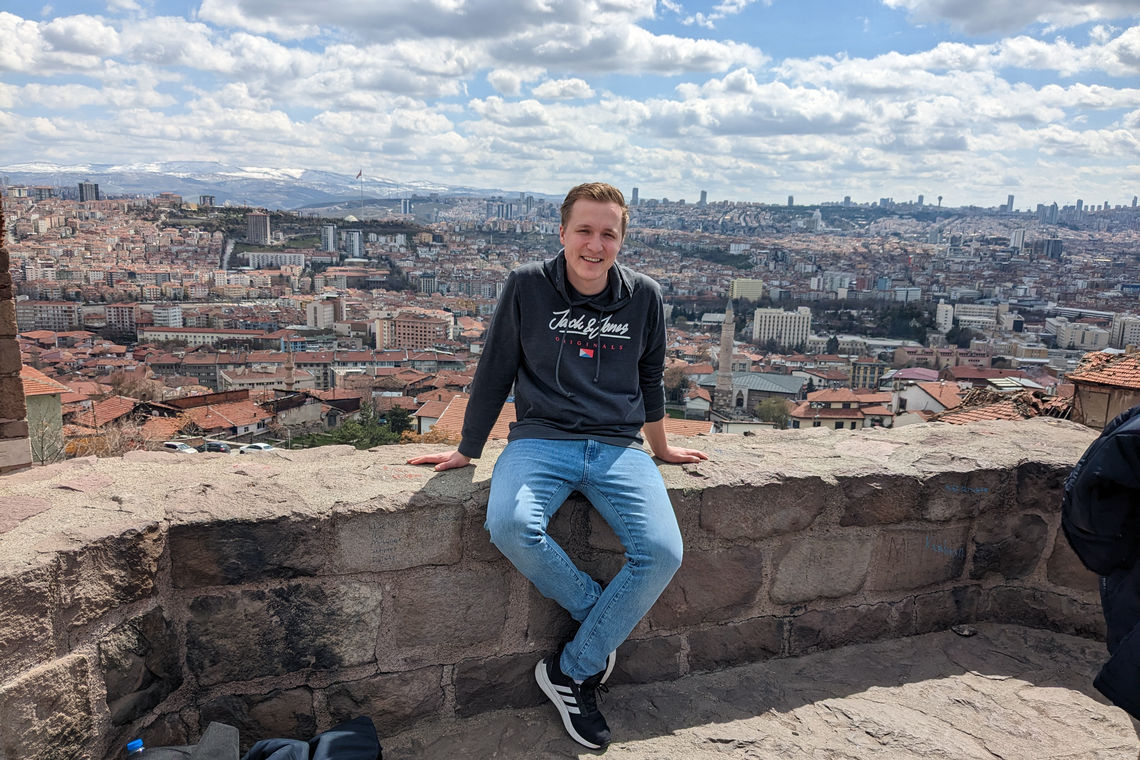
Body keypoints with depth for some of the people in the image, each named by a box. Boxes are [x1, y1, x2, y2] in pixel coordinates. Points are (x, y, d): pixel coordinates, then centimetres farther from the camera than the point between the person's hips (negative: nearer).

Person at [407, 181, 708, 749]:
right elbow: (494, 372, 7)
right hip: (540, 440, -1)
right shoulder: (528, 286, -2)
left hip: (618, 447, 2)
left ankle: (573, 672, -2)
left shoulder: (644, 297, 4)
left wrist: (661, 449, 27)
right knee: (511, 525, -33)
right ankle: (599, 616, -4)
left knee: (662, 551, -23)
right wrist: (467, 450, 12)